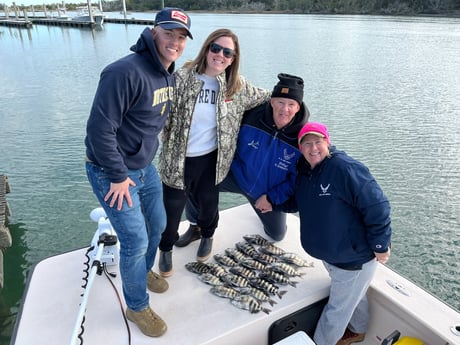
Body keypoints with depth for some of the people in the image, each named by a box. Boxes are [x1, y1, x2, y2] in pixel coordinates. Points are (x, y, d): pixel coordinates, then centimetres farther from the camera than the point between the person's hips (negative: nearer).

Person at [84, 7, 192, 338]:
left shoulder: (169, 75, 4)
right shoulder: (126, 72, -26)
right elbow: (99, 128, -27)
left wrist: (146, 157, 15)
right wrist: (118, 176, -21)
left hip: (145, 167, 9)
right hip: (112, 173, -8)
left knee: (158, 224, 21)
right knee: (136, 241, -1)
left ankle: (144, 271, 50)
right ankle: (137, 306, 24)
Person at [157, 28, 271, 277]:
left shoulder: (237, 85, -2)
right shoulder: (182, 78, -13)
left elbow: (263, 98, 15)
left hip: (211, 159, 3)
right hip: (178, 160, -2)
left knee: (209, 204, 21)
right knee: (172, 209, 11)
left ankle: (207, 236, 56)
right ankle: (166, 249, 42)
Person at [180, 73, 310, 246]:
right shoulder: (251, 115, -22)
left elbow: (298, 179, -14)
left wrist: (271, 198, -14)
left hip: (270, 192, 0)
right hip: (239, 177, 1)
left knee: (277, 235, 12)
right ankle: (197, 228, 10)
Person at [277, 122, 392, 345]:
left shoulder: (345, 168, -28)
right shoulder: (304, 170, -1)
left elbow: (377, 207, -26)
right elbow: (296, 202, 15)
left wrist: (380, 245, -20)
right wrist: (272, 203, -1)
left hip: (354, 257, -8)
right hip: (328, 253, 8)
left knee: (338, 308, 9)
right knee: (353, 295, 32)